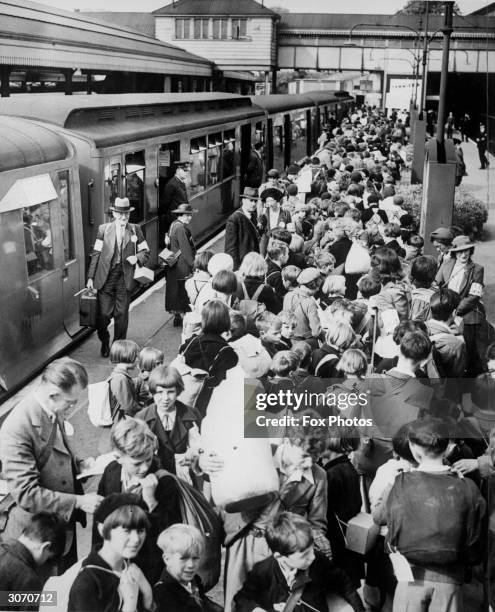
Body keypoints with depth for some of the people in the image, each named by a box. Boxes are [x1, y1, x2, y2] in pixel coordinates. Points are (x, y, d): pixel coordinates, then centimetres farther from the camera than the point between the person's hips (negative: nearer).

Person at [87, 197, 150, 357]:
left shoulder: (135, 230, 5)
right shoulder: (103, 229, 3)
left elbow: (145, 252, 12)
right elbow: (96, 254, 4)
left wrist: (137, 258, -11)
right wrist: (90, 277, 1)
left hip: (125, 279, 1)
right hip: (106, 278, -1)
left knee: (121, 314, 5)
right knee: (103, 314, -1)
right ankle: (104, 342, 26)